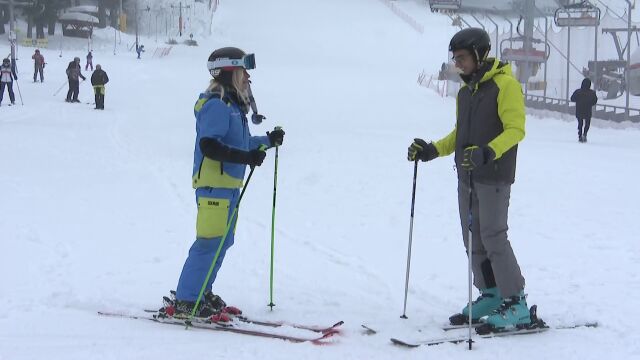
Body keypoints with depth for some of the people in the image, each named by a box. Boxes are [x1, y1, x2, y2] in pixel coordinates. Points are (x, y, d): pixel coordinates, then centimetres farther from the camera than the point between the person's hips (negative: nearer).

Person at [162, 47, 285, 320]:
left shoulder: (232, 105, 17)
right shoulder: (216, 105, -15)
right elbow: (209, 146, -24)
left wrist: (268, 141, 16)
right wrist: (246, 157, -30)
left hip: (229, 184, 11)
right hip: (213, 183, -11)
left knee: (223, 241, 15)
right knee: (210, 242, -11)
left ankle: (199, 292, 25)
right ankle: (185, 302, -7)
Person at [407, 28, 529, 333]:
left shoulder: (504, 84, -10)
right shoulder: (465, 91, 16)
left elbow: (515, 129, -18)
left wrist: (488, 152, -32)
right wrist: (432, 150, 9)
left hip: (494, 177, -8)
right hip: (467, 177, 8)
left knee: (493, 236, -11)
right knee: (473, 238, 8)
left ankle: (515, 304, -5)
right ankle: (490, 296, 18)